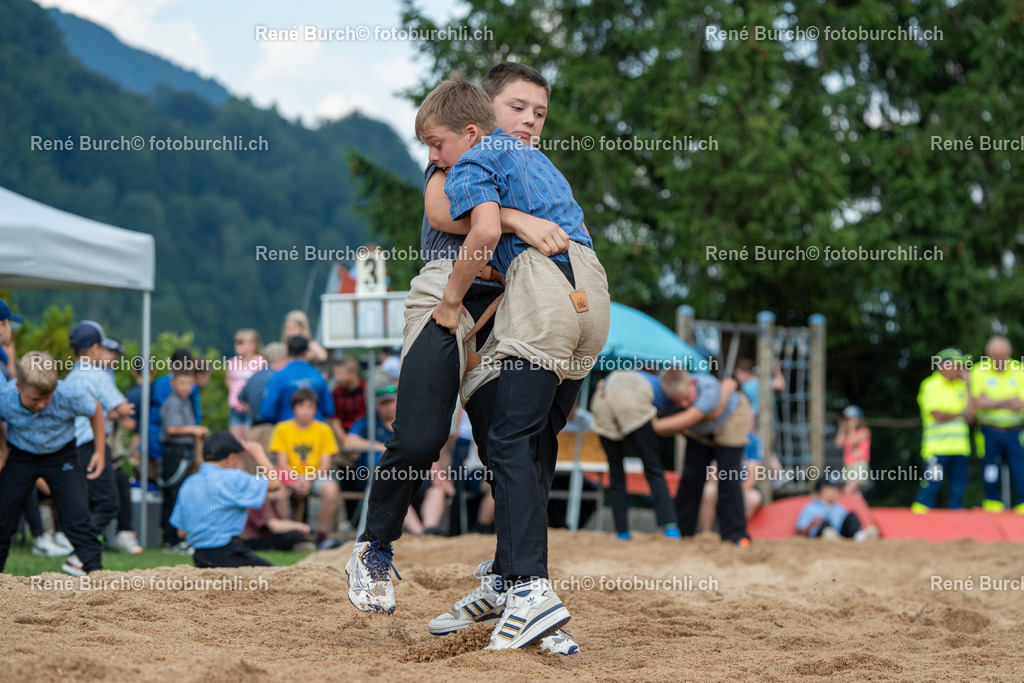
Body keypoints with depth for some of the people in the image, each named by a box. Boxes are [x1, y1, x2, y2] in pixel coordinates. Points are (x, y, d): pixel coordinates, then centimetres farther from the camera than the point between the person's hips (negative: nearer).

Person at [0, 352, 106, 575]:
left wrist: (99, 451, -6)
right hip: (21, 456, 1)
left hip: (60, 456, -1)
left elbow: (95, 410, -8)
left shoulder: (69, 396, -29)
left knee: (77, 512, -14)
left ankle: (93, 568, -9)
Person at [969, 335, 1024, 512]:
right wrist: (1007, 401, -8)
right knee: (990, 477, 1)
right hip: (989, 433, -1)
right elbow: (979, 402, -9)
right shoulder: (979, 371, 1)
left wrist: (992, 402, -11)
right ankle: (993, 508, 9)